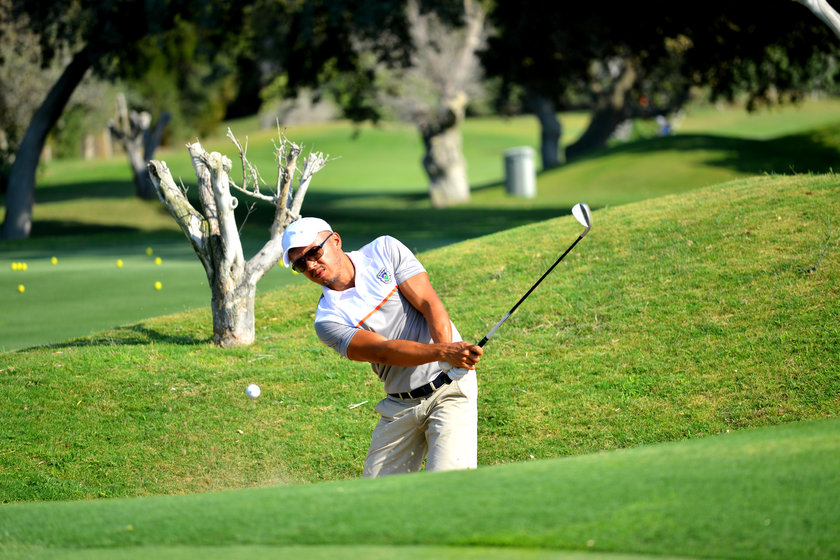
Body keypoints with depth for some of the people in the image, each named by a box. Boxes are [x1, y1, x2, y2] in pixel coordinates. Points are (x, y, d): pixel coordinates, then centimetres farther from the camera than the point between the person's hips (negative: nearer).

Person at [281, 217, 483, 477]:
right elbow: (383, 350, -19)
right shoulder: (328, 320, -5)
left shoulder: (385, 250, -1)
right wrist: (442, 352, -36)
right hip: (400, 405, 3)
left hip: (450, 386, -3)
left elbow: (429, 303, -9)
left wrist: (449, 349, -29)